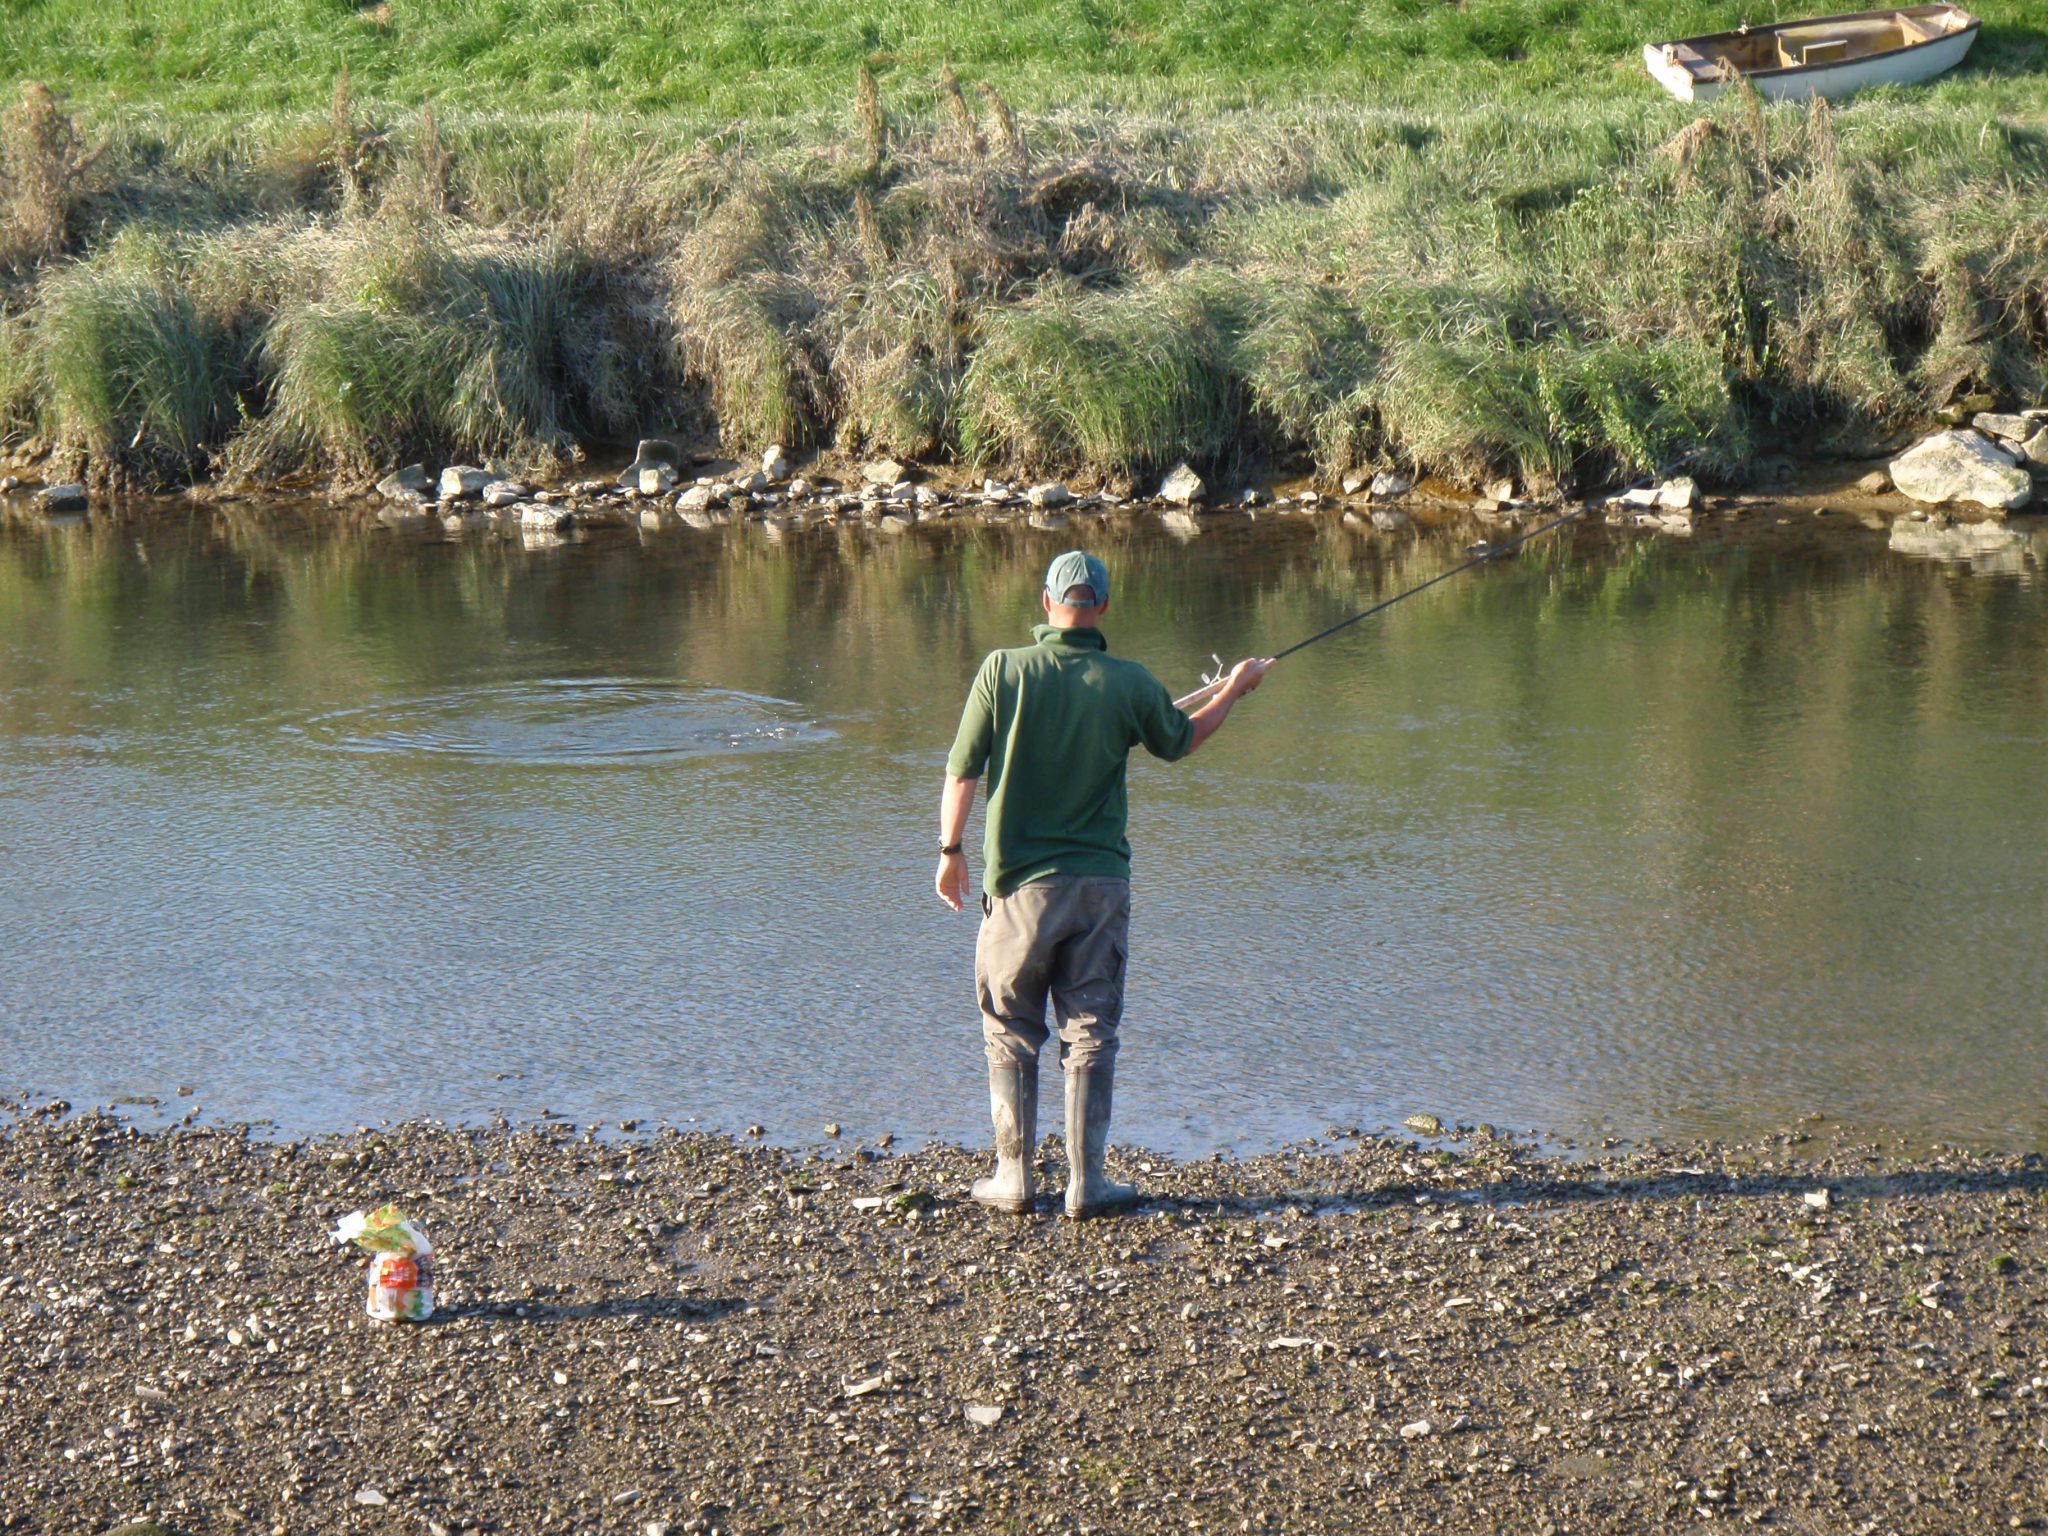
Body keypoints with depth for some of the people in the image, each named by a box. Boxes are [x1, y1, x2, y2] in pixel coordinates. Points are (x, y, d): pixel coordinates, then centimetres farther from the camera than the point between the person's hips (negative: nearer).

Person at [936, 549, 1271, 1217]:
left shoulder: (1003, 670, -8)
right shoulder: (1130, 683, -4)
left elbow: (962, 771, -6)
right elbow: (1179, 742, 15)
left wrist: (951, 849, 8)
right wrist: (1234, 690, 32)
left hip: (1019, 883, -1)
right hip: (1099, 881, 1)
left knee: (1011, 1034, 11)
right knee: (1090, 1034, 7)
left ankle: (1014, 1177, 12)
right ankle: (1085, 1183, 7)